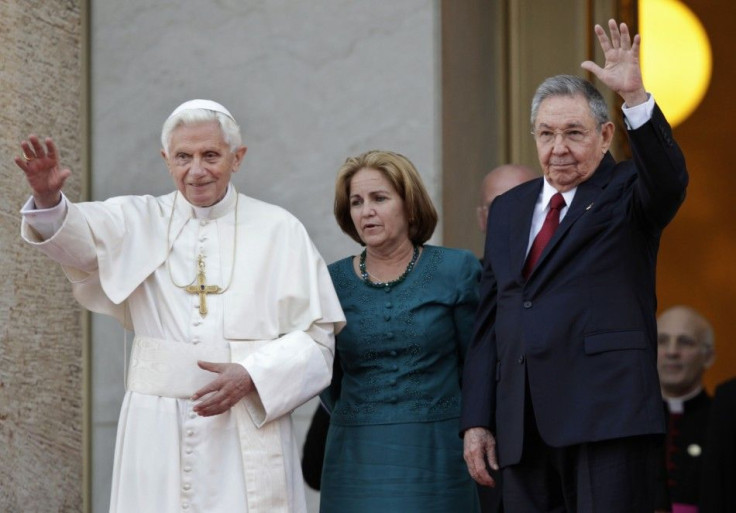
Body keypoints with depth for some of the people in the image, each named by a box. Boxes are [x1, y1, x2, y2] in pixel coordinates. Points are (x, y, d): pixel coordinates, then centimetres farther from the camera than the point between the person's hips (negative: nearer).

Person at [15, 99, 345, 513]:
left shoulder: (279, 230, 5)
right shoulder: (140, 221, 8)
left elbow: (315, 335, 2)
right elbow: (83, 233, -14)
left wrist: (252, 377, -14)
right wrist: (49, 199, -35)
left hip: (250, 429, -1)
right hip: (159, 435, 1)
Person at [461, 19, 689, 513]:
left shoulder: (627, 193, 5)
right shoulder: (509, 209, 18)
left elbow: (670, 179, -19)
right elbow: (489, 322, 17)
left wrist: (635, 95, -33)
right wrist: (477, 420, 11)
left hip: (608, 416, -5)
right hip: (525, 426, 5)